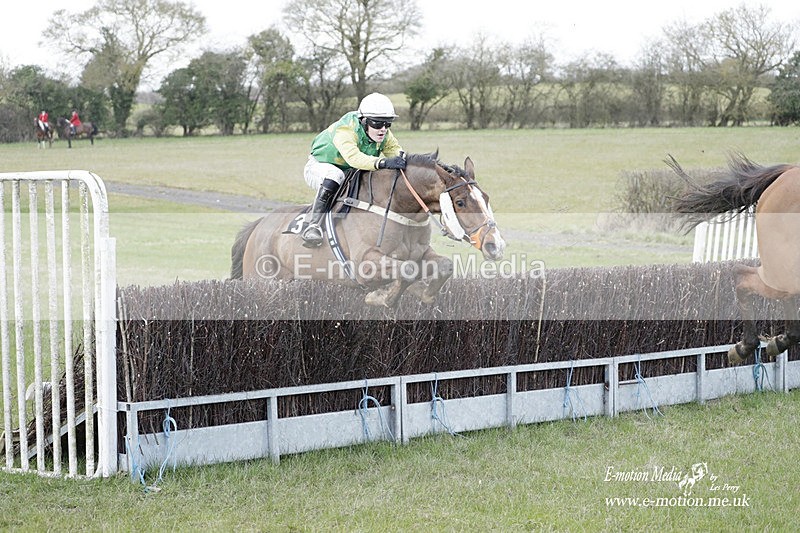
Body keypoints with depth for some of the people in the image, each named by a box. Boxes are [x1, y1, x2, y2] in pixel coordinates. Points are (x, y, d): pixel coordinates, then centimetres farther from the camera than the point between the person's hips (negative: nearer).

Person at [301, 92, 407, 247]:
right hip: (319, 166, -7)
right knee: (334, 177, -41)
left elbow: (394, 148, -4)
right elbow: (353, 157, -51)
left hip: (350, 172, 7)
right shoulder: (345, 130, -36)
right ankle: (314, 225, -38)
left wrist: (400, 156, -32)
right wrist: (383, 162, -65)